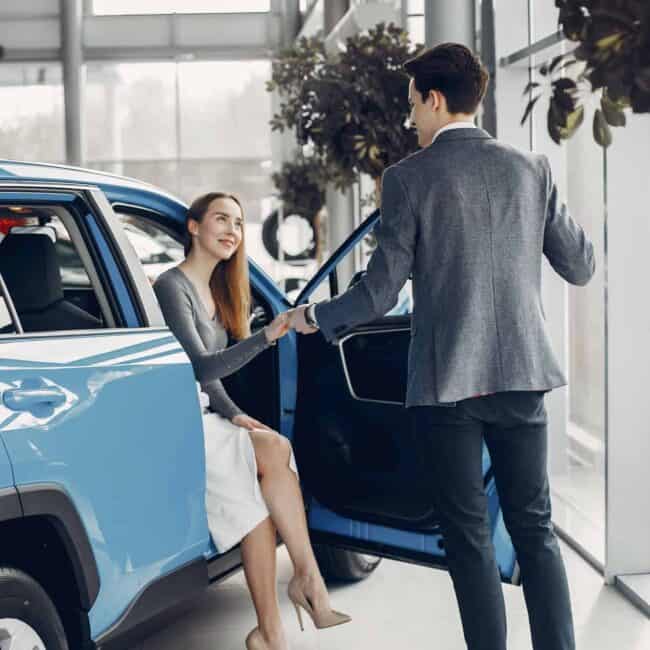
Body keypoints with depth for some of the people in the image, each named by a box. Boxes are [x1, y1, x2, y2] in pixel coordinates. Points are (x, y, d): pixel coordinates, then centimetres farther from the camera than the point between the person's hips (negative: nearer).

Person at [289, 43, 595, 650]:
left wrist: (315, 317, 10)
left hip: (445, 381, -4)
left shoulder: (409, 177, -7)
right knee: (534, 527, 13)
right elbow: (579, 267, 9)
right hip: (521, 374, 4)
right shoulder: (530, 167, 4)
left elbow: (380, 292, -7)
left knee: (468, 536, 6)